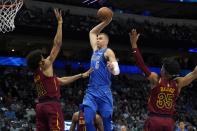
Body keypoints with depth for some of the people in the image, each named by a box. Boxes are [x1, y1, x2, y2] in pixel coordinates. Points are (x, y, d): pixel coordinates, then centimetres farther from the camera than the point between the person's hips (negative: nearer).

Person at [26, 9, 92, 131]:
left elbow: (62, 81, 27)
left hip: (41, 106, 9)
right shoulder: (46, 67, -2)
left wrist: (81, 75, 28)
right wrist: (60, 22, 0)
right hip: (52, 104, -9)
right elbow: (57, 44, -6)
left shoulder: (37, 74, 23)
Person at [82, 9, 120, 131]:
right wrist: (104, 23, 21)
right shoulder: (95, 50, 18)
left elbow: (117, 70, -18)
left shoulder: (108, 52, -3)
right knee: (87, 120, -6)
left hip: (104, 91, -6)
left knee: (106, 121, -3)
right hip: (91, 90, 6)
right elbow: (92, 32, 31)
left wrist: (113, 69, -42)